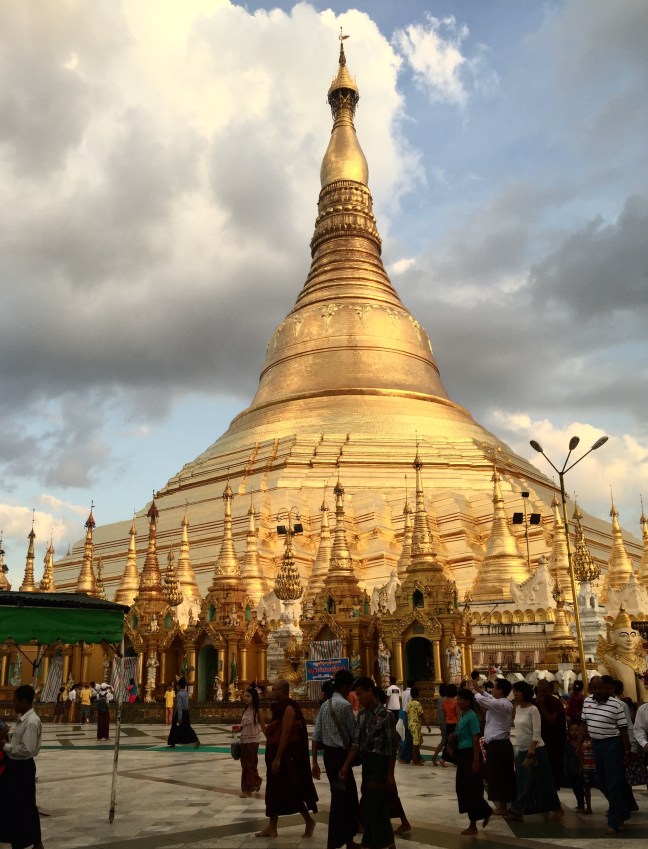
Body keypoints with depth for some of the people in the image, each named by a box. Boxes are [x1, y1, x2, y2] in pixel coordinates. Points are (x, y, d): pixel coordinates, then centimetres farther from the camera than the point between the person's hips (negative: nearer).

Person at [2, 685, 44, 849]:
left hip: (23, 767, -10)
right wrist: (8, 743, 0)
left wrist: (6, 747, -18)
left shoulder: (31, 722, -24)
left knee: (27, 806, 3)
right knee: (14, 803, 19)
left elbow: (27, 749, -27)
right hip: (16, 765, 10)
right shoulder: (23, 718, 7)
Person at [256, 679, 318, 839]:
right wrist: (272, 757, 19)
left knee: (292, 791, -2)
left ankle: (309, 821, 11)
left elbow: (285, 734, -22)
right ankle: (272, 828, 18)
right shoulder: (280, 707, 12)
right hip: (277, 753, 10)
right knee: (274, 791, 11)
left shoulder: (289, 708, -18)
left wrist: (277, 758, -24)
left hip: (286, 755, -10)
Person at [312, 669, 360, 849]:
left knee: (349, 797, 19)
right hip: (340, 755, -8)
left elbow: (316, 735, 7)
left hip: (328, 754, 8)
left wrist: (314, 762, 10)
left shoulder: (325, 705, 9)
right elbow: (354, 734, -9)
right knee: (340, 800, 0)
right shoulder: (345, 705, -15)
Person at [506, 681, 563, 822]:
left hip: (535, 750, -6)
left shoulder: (533, 710, -15)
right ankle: (517, 812, 8)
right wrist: (520, 754, 13)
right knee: (523, 783, 7)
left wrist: (530, 755, -20)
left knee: (543, 782, 5)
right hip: (522, 750, 6)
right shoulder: (517, 709, 5)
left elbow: (537, 734, -17)